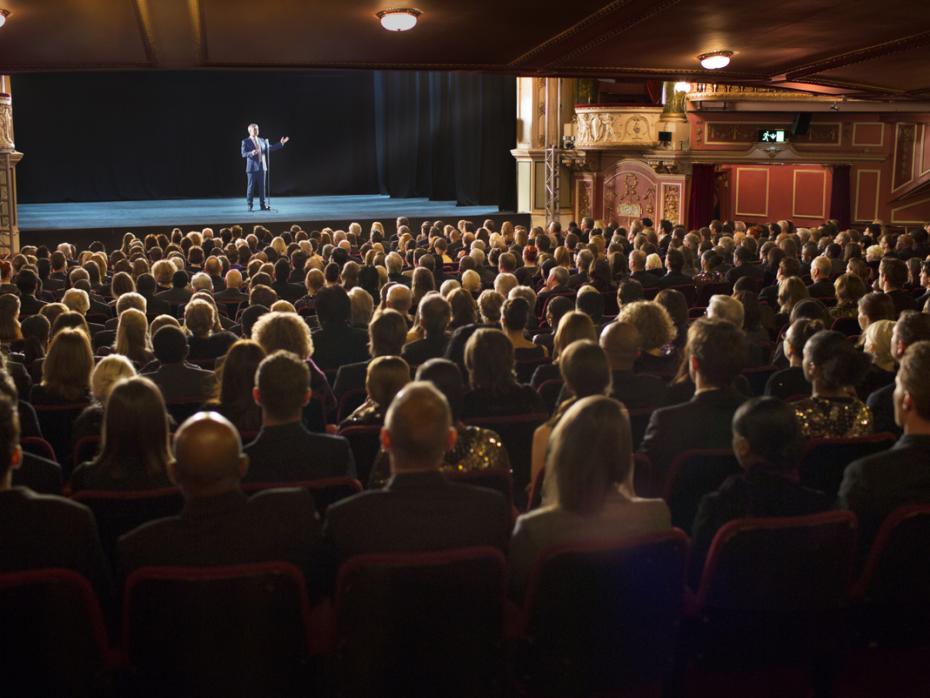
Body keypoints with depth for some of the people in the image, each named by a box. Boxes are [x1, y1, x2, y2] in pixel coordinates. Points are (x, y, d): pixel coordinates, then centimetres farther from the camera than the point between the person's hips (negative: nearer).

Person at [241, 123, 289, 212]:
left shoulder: (262, 140, 13)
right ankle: (249, 205, 5)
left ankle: (262, 205, 10)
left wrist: (281, 144, 6)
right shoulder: (245, 141, -2)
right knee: (251, 187, -1)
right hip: (252, 167, -5)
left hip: (262, 167, 5)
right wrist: (251, 153, -29)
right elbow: (243, 154, -10)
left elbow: (270, 148, 14)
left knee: (262, 187, 5)